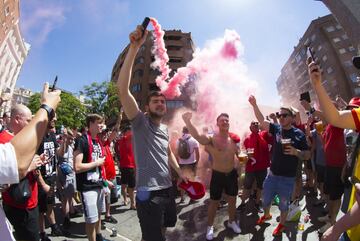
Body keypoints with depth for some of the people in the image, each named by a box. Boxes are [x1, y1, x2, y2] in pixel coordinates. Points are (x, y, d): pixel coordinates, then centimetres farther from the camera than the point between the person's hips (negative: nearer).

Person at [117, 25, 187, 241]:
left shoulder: (165, 129, 10)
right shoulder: (140, 122, -11)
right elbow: (123, 89, -25)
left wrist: (180, 172, 18)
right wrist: (134, 47, -30)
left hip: (167, 189, 7)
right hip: (148, 192, -7)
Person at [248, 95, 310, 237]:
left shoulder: (299, 134, -10)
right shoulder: (276, 129, -2)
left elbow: (307, 156, -6)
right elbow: (261, 121, -5)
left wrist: (296, 152, -26)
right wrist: (254, 105, -16)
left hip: (287, 178, -3)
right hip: (272, 174, 3)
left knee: (283, 204, 15)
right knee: (266, 200, 20)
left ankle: (281, 224, 40)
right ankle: (266, 215, 48)